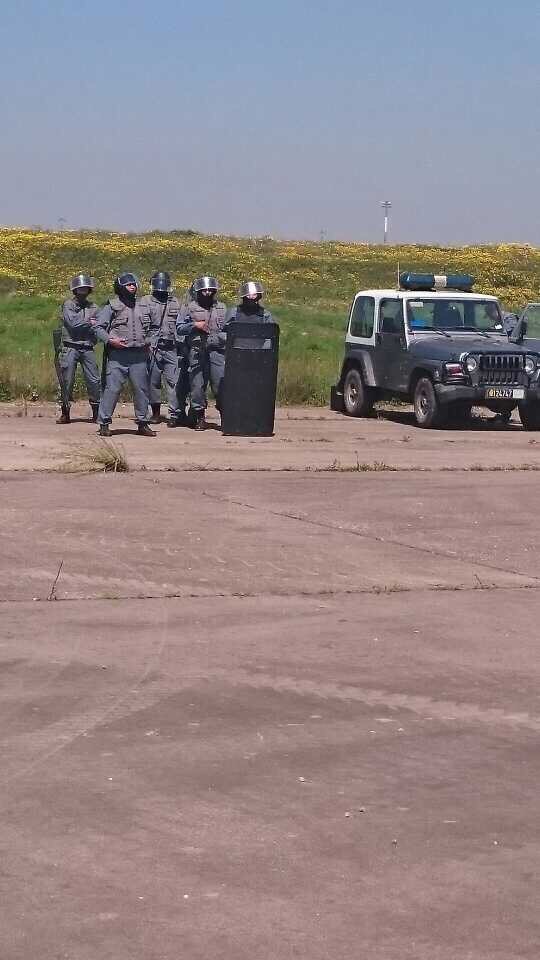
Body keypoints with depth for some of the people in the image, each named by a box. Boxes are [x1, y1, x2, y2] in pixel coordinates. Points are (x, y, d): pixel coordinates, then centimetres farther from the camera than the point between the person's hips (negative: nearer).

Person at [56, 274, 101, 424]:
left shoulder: (93, 307, 13)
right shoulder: (68, 305, 2)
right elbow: (72, 322, -14)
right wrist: (89, 323, -3)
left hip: (87, 348, 2)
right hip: (70, 348, -2)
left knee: (94, 381, -4)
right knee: (67, 381, 0)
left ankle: (97, 413, 4)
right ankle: (65, 413, 8)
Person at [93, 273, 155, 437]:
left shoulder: (142, 307, 17)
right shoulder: (112, 306, 1)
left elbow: (148, 328, 30)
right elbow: (98, 328, -1)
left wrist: (148, 343, 14)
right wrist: (110, 340, -16)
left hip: (139, 355, 5)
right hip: (117, 355, -5)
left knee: (141, 389, 6)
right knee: (112, 388, -8)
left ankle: (142, 423, 15)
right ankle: (104, 423, -2)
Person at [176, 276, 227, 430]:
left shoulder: (221, 308, 13)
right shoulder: (191, 307, 8)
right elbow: (179, 329, 7)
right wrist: (194, 325, -7)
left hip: (217, 351, 0)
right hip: (196, 352, 0)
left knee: (220, 385, -6)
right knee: (197, 385, 1)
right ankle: (199, 418, 9)